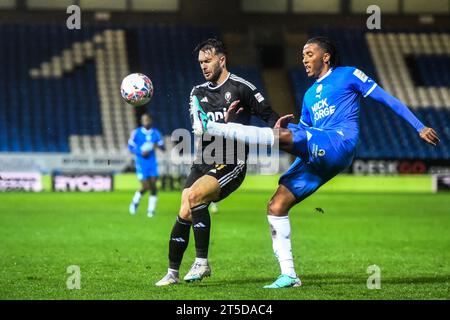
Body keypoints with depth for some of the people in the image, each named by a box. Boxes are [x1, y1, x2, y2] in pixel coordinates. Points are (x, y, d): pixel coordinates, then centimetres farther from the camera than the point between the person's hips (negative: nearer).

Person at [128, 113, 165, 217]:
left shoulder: (156, 133, 5)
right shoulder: (136, 133, -4)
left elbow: (163, 148, 8)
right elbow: (130, 147, 0)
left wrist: (158, 146, -16)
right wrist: (141, 153, -15)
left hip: (152, 163, 3)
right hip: (141, 163, -3)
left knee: (153, 187, -6)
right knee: (146, 187, -9)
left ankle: (151, 209, 6)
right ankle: (135, 201, 19)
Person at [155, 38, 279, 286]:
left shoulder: (240, 87, -1)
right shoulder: (198, 92, 14)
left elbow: (269, 115, 2)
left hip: (231, 164, -5)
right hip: (204, 162, 6)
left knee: (194, 196, -27)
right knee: (184, 213, -6)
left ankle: (202, 262, -21)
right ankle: (173, 273, 4)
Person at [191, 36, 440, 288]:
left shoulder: (348, 75, 11)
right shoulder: (310, 95, 30)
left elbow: (387, 99, 8)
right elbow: (302, 137, 29)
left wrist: (420, 127, 2)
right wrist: (283, 130, 7)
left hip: (340, 143, -8)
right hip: (316, 157, 8)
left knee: (281, 136, -28)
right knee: (276, 206, -5)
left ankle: (210, 128, -36)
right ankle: (289, 275, -4)